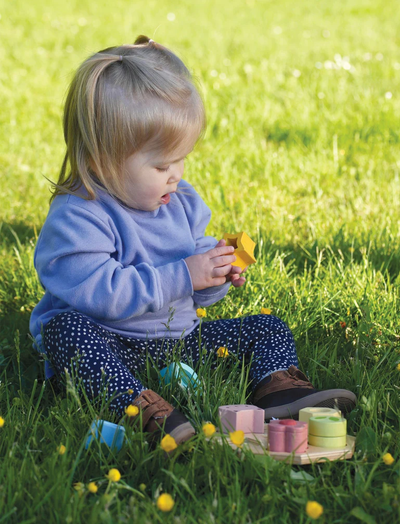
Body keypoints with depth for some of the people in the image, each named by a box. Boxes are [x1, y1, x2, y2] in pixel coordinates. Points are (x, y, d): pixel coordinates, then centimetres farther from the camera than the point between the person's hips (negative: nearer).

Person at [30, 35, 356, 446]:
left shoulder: (182, 202, 6)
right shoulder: (77, 217, -19)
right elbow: (98, 292, -31)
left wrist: (216, 277, -9)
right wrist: (182, 276, -28)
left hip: (179, 338, 7)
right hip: (111, 349, -6)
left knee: (267, 328, 1)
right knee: (67, 327, -37)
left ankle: (280, 389, -27)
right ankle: (145, 408, -51)